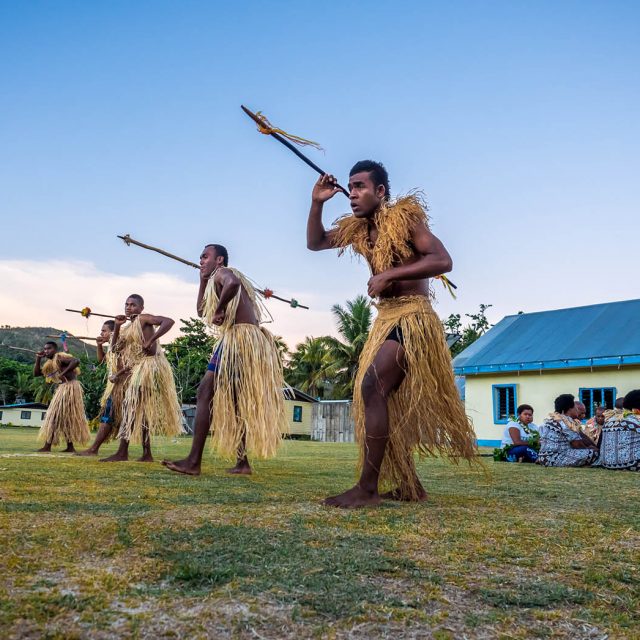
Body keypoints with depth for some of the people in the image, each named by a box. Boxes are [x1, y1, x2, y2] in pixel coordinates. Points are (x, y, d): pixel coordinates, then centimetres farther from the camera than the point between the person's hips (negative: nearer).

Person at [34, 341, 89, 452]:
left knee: (55, 416, -8)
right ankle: (70, 447, 15)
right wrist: (38, 359, 8)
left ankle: (47, 446, -6)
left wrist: (63, 373, -27)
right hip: (62, 390, 10)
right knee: (65, 418, 12)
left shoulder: (60, 357, -9)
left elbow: (76, 361, -25)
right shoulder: (50, 363, 19)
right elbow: (36, 373, 16)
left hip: (68, 388, -10)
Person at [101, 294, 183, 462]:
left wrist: (151, 340, -26)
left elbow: (169, 321, -20)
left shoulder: (144, 319, -5)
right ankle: (147, 454, 15)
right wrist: (117, 326, 1)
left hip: (148, 366, -10)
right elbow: (116, 348, 11)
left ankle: (122, 452, -13)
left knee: (130, 405, -14)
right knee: (140, 408, 10)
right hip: (136, 370, 10)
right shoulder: (127, 328, 19)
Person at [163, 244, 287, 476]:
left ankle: (194, 462, -14)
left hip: (239, 339, -10)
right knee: (237, 399, 13)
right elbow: (202, 312, 32)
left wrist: (220, 309, -16)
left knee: (206, 392, -10)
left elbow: (233, 283, -27)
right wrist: (203, 281, 26)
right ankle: (243, 461, 15)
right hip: (251, 341, 10)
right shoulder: (215, 280, 29)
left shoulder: (222, 273, 0)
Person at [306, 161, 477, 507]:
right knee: (386, 400, 10)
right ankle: (409, 484, 21)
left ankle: (368, 488, -18)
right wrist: (317, 203, 2)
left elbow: (443, 260, -20)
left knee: (372, 388, -21)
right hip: (385, 320, 9)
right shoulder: (358, 228, 11)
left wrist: (389, 274, -25)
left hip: (412, 318, -9)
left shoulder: (405, 218, -10)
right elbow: (315, 243, 17)